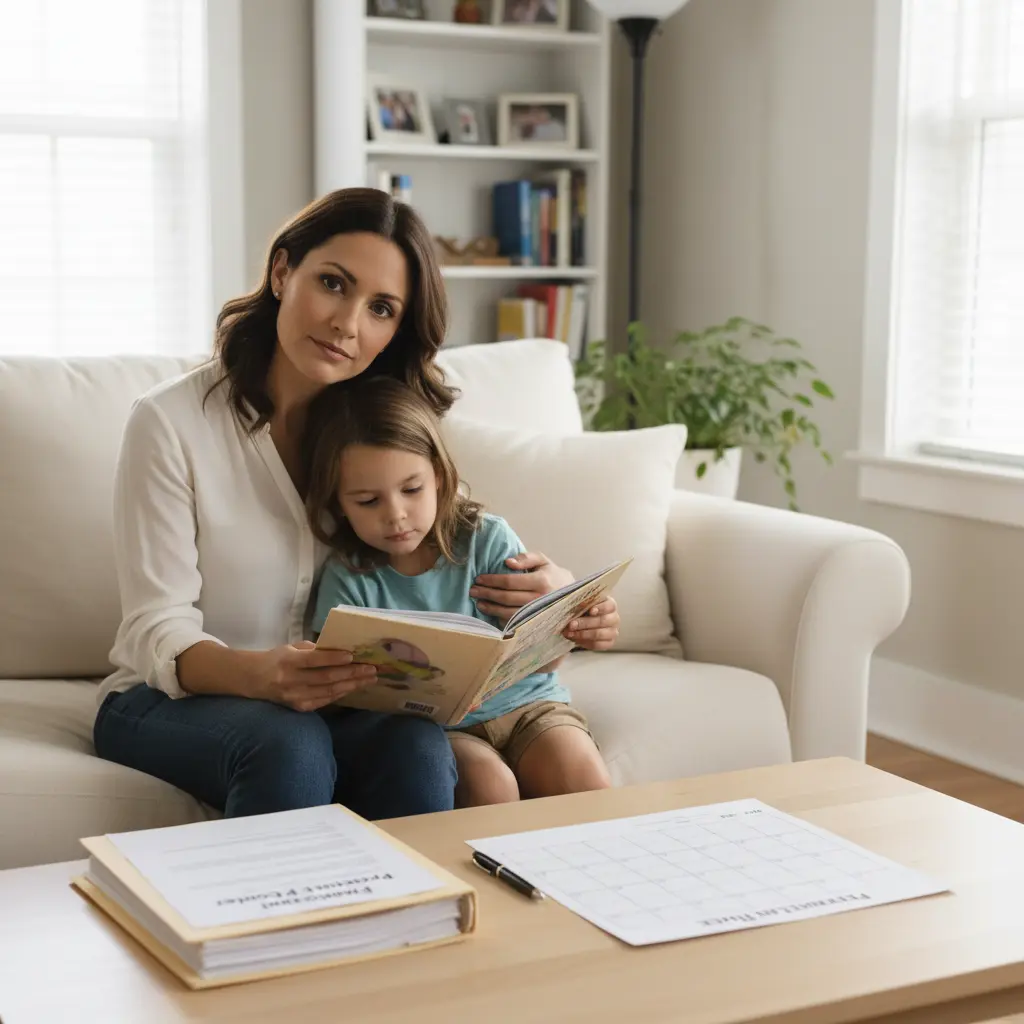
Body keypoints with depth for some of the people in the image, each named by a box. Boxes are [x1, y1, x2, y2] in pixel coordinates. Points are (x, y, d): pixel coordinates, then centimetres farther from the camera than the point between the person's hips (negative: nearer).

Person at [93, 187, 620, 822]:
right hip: (171, 700, -3)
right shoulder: (171, 423, -12)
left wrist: (551, 587, -21)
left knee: (419, 747, -29)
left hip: (328, 702, 3)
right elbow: (158, 636, -16)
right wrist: (261, 674, -38)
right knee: (288, 742, -35)